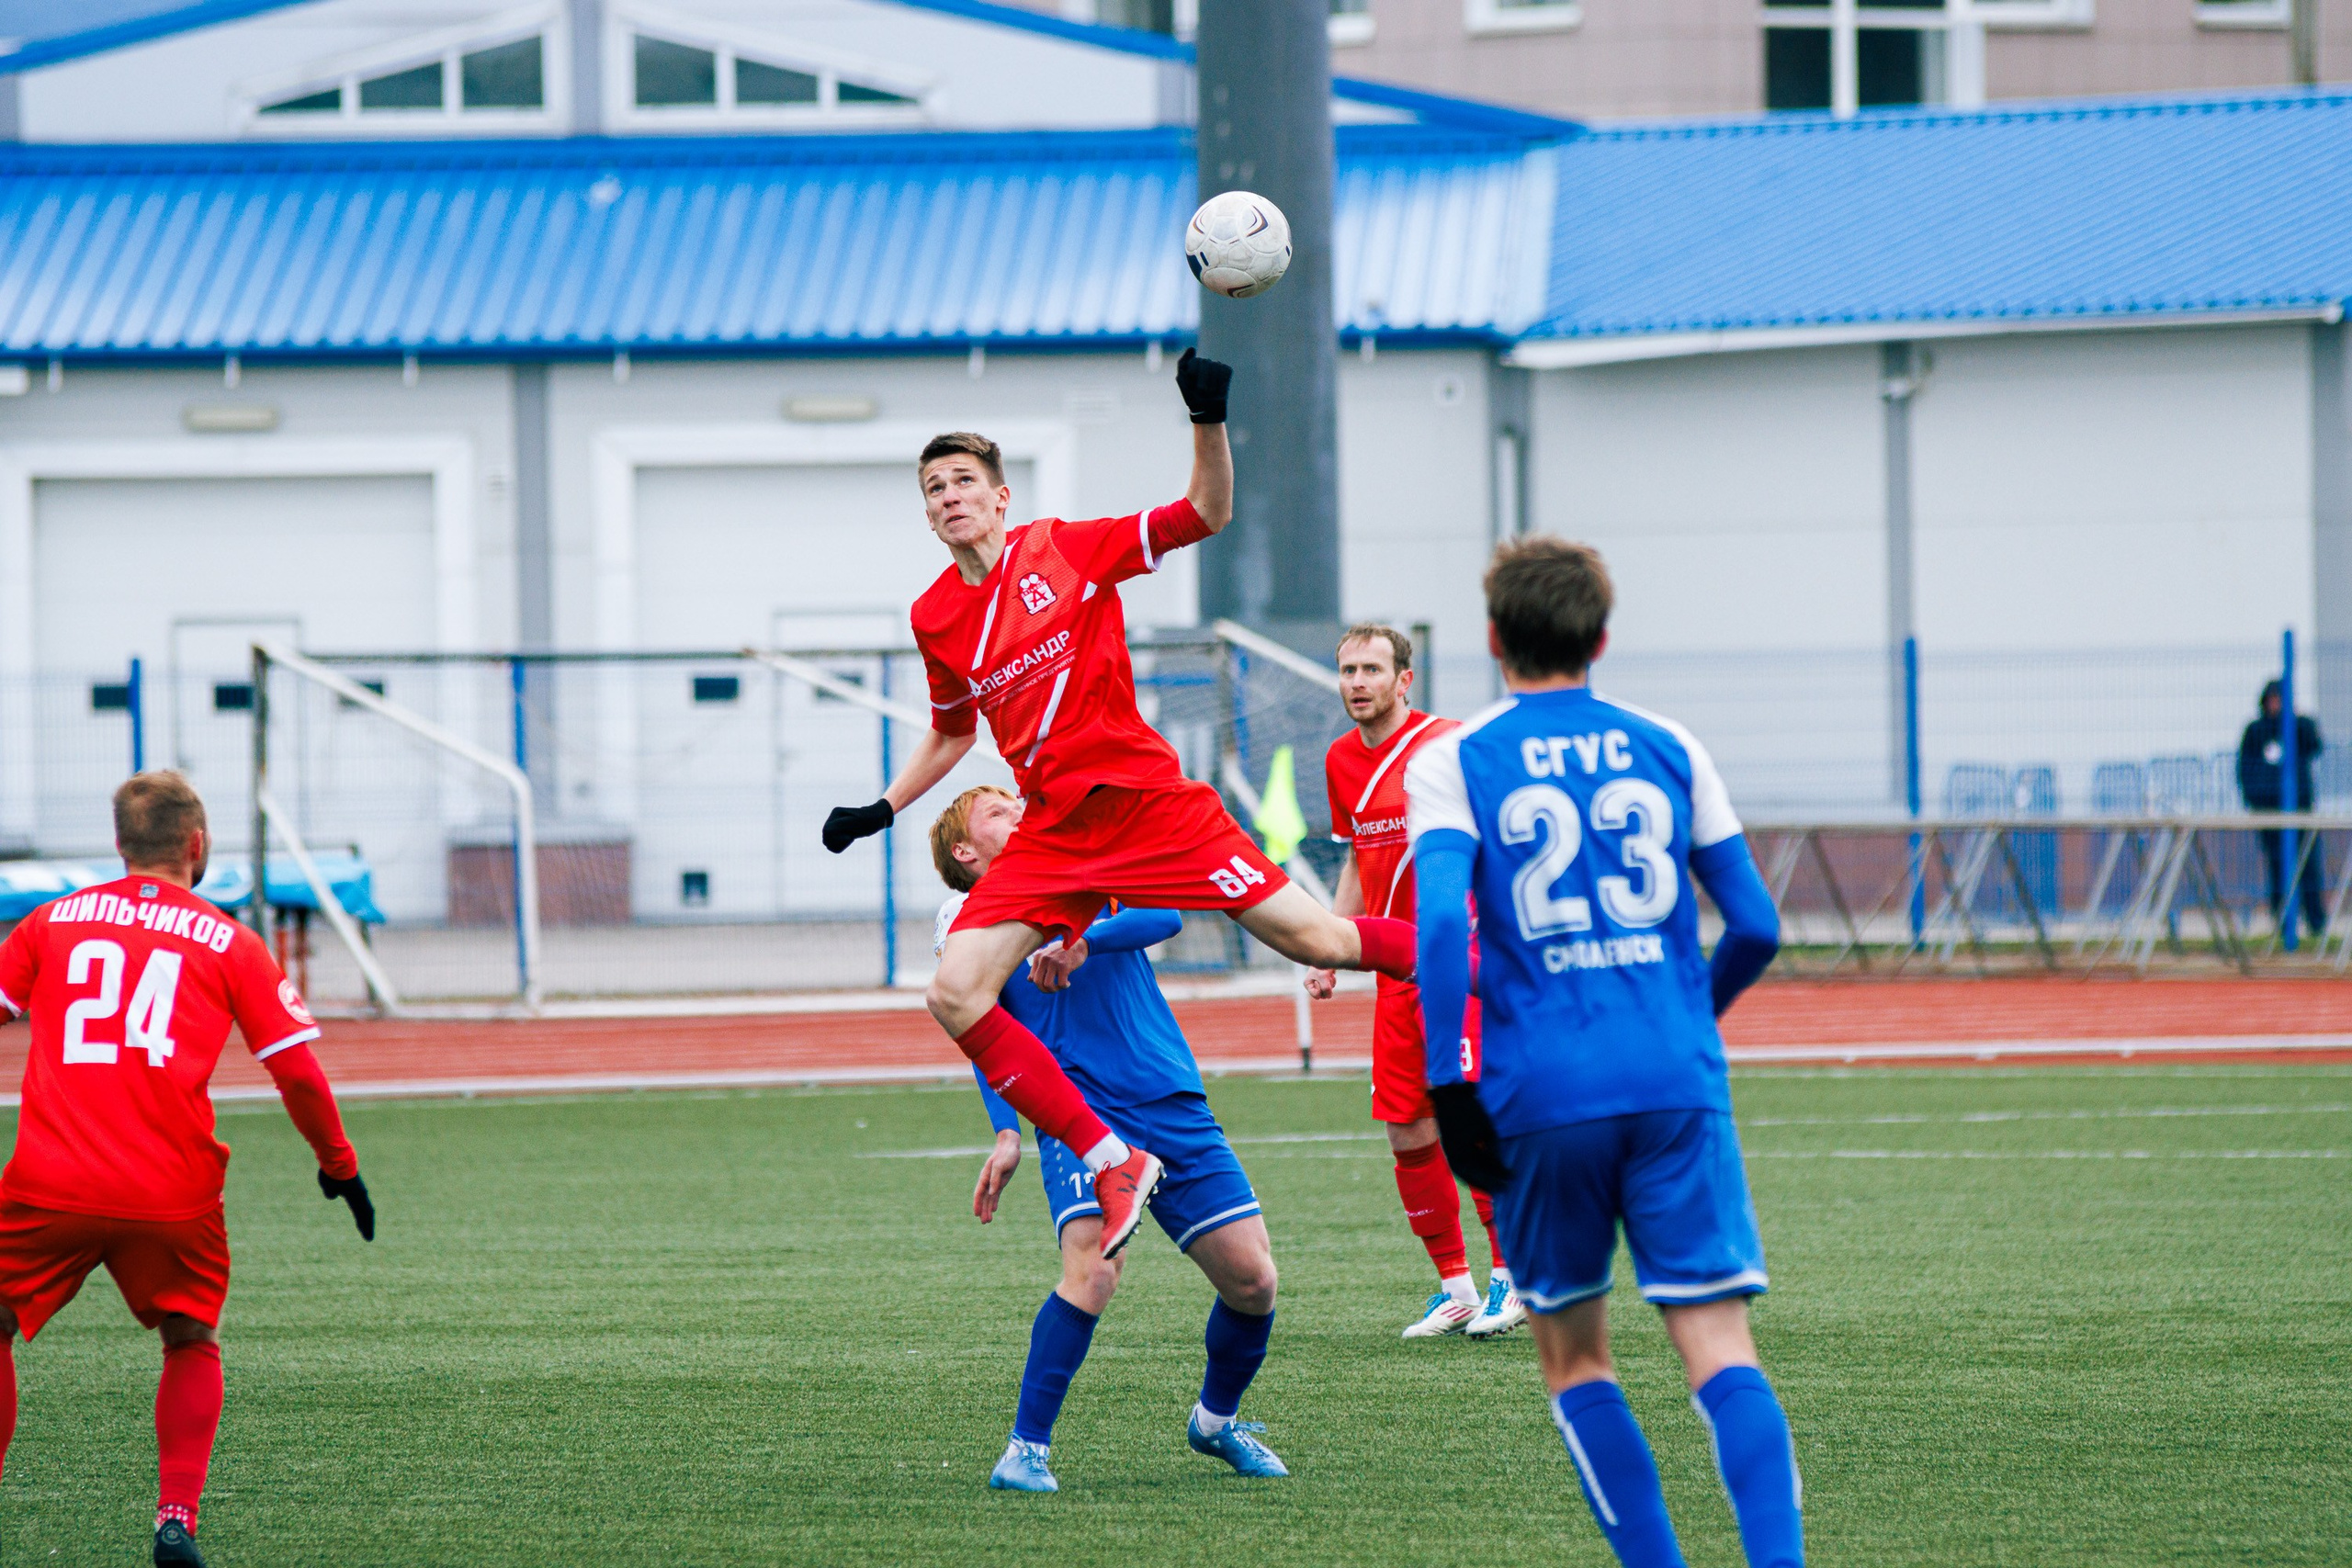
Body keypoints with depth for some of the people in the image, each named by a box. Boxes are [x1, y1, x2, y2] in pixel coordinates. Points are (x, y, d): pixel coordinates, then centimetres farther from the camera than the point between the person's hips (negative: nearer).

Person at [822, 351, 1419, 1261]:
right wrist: (883, 810, 22)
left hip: (1144, 801, -4)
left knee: (1310, 939, -7)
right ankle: (1112, 1162, -11)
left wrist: (1208, 420, -15)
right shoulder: (935, 620, 10)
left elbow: (1207, 514, -1)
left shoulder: (1065, 550, -1)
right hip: (1054, 837, 4)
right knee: (955, 994, -15)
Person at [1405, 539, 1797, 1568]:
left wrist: (1448, 1086, -9)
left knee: (1574, 1358, 14)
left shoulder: (1452, 763, 4)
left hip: (1542, 1096, -1)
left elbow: (1441, 918, -11)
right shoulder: (1667, 750, 12)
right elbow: (1756, 926, 12)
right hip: (1678, 1082, 1)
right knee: (1719, 1348, -4)